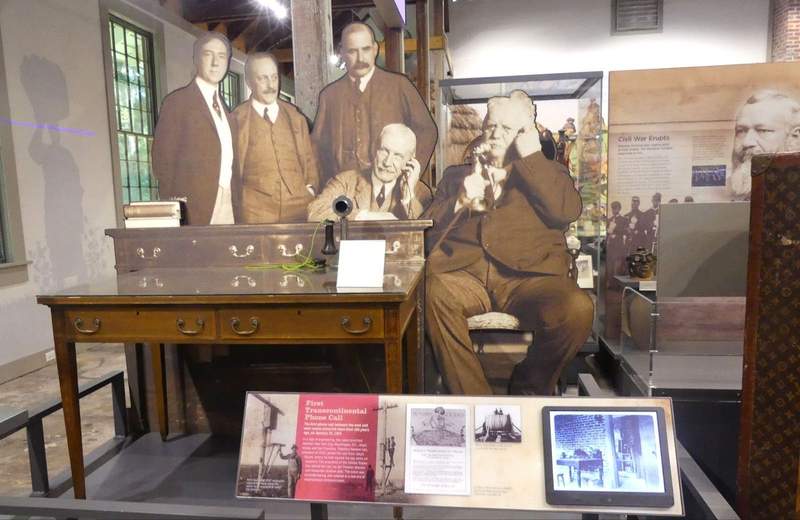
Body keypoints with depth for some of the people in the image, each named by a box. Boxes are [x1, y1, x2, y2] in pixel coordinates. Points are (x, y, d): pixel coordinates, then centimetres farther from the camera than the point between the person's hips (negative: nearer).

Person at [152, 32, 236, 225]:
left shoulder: (223, 108, 19)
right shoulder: (177, 102, -2)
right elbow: (163, 162, -5)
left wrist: (235, 200, 7)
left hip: (228, 204, 6)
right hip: (196, 207, -6)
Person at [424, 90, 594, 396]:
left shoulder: (545, 173, 26)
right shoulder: (456, 175, 29)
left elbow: (567, 211, 3)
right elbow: (426, 230, 18)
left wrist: (531, 156, 5)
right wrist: (460, 201, 2)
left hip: (528, 275, 0)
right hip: (465, 273, 1)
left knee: (577, 309, -31)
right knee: (432, 293, -34)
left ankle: (527, 391, -4)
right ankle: (473, 398, -19)